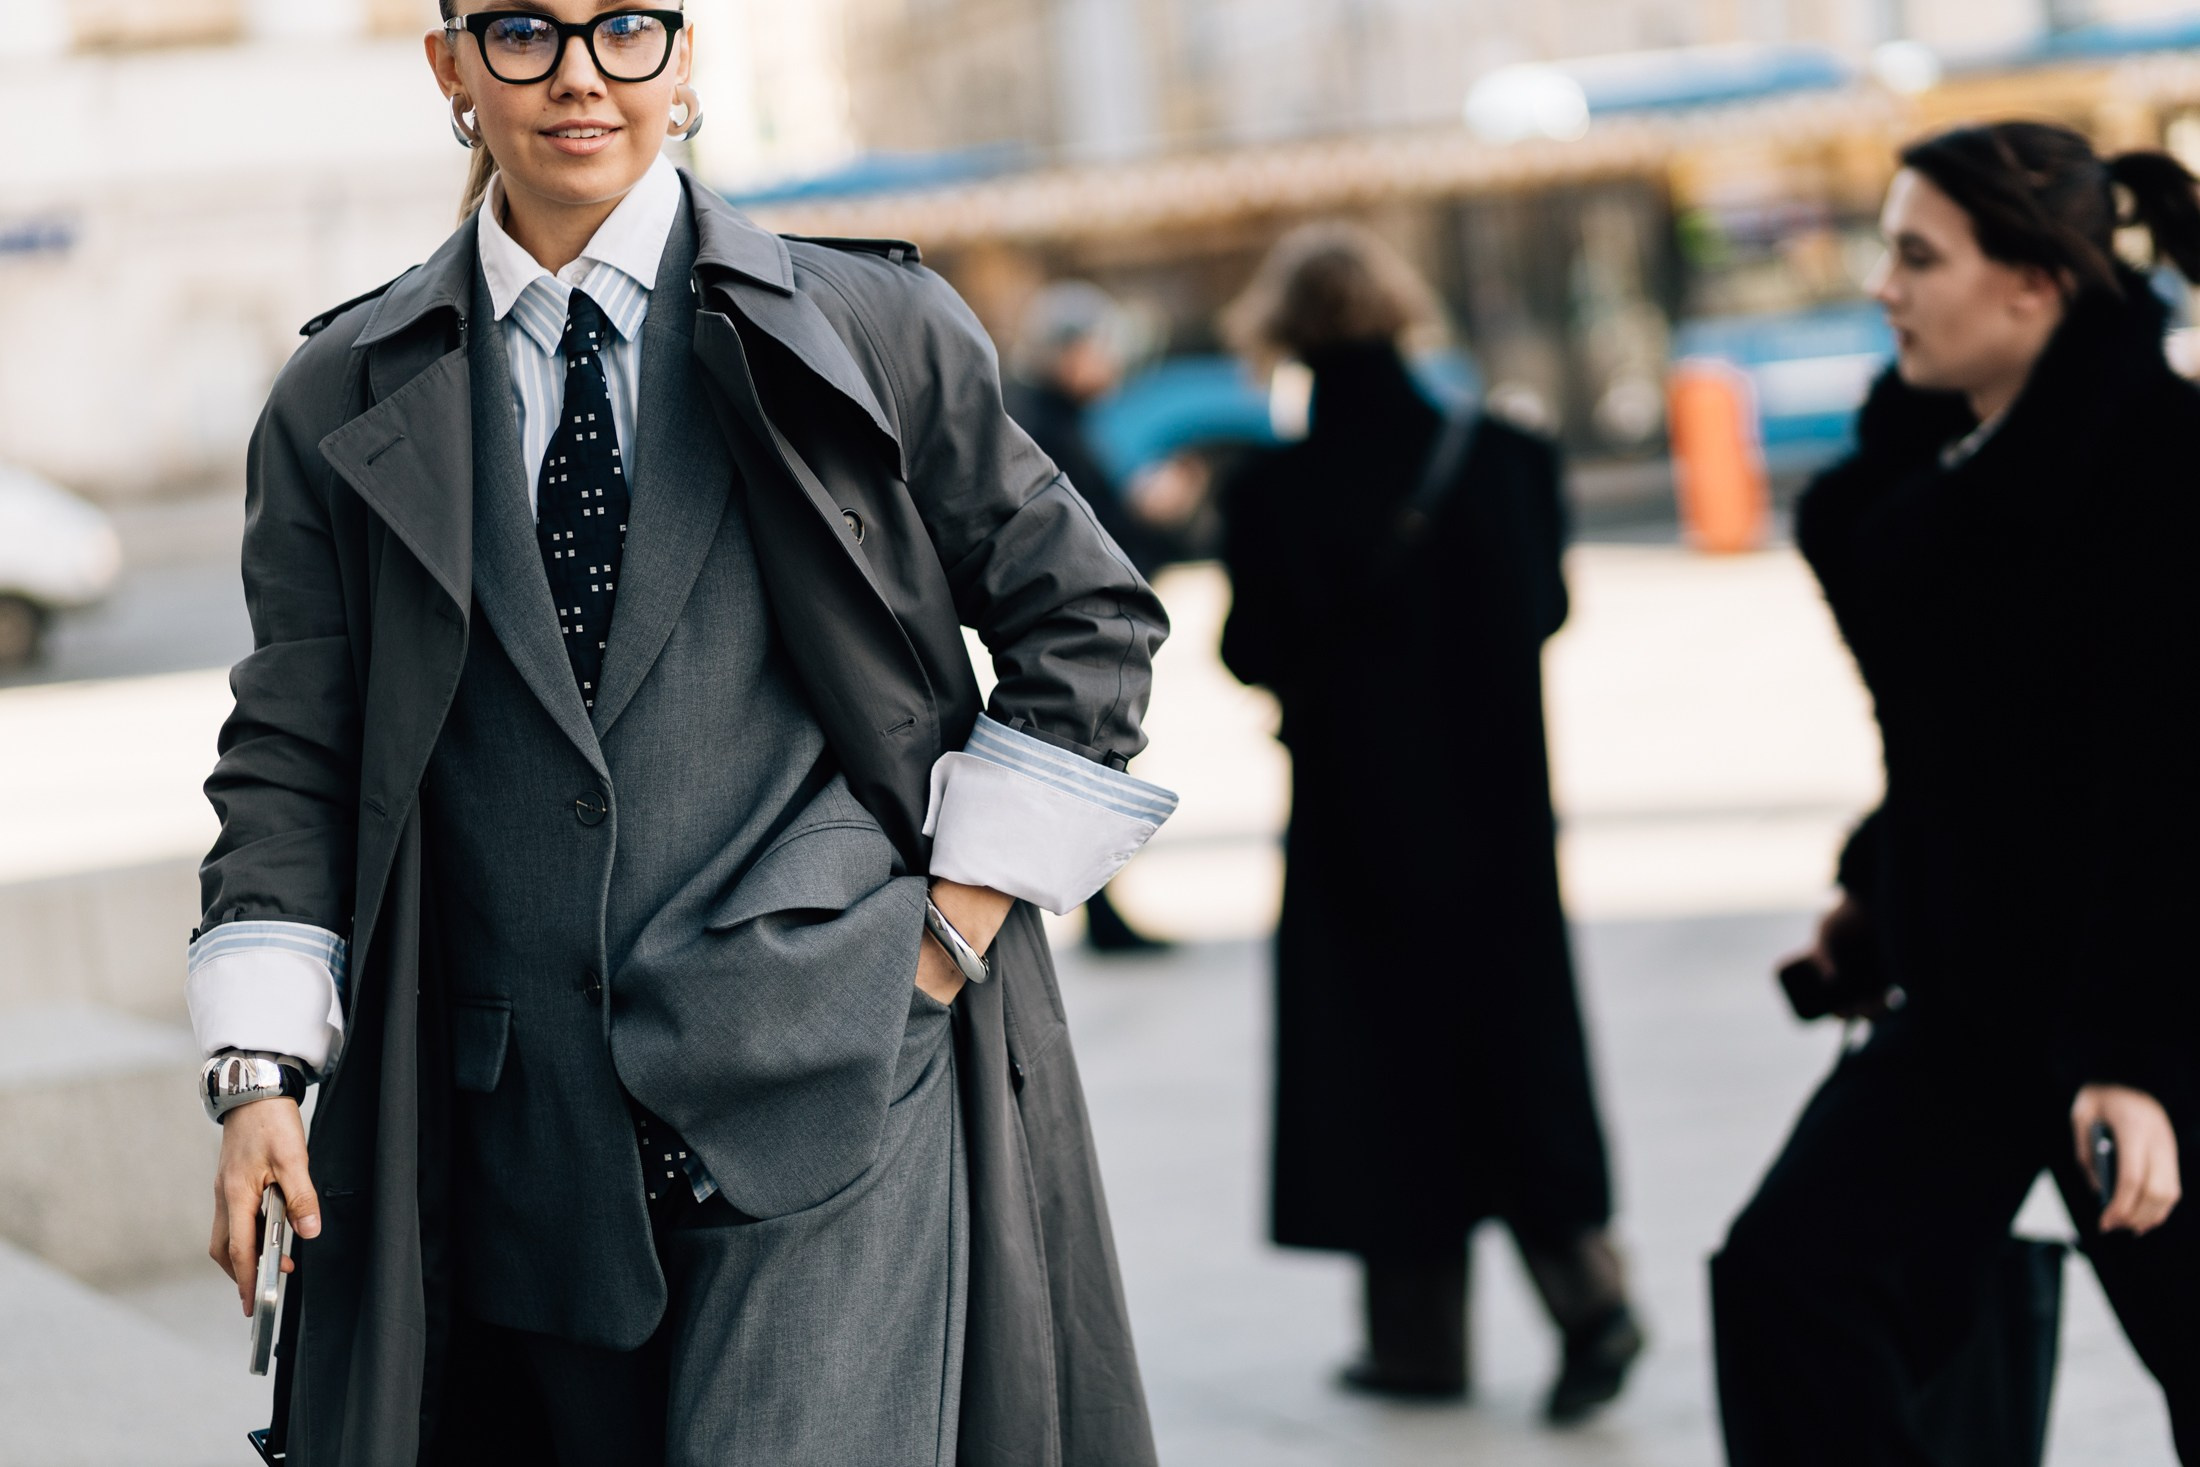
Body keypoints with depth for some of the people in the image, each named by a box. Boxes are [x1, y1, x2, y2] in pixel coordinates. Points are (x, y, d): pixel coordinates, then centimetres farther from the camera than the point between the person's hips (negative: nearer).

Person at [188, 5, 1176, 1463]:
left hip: (828, 1081, -3)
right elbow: (292, 756, 7)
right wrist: (262, 1072, -4)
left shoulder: (867, 330, 3)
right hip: (524, 1125, 3)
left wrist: (954, 932, 0)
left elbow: (1090, 621, 7)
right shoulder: (347, 405, 9)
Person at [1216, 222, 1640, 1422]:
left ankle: (1420, 1332, 15)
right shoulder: (1502, 456, -6)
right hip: (1498, 797, 3)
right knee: (1515, 1036, 13)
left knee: (1384, 1050, 9)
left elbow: (1254, 656, -7)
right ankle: (1583, 1282, 0)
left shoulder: (1274, 493, -15)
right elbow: (1545, 606, 4)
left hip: (1357, 807, -3)